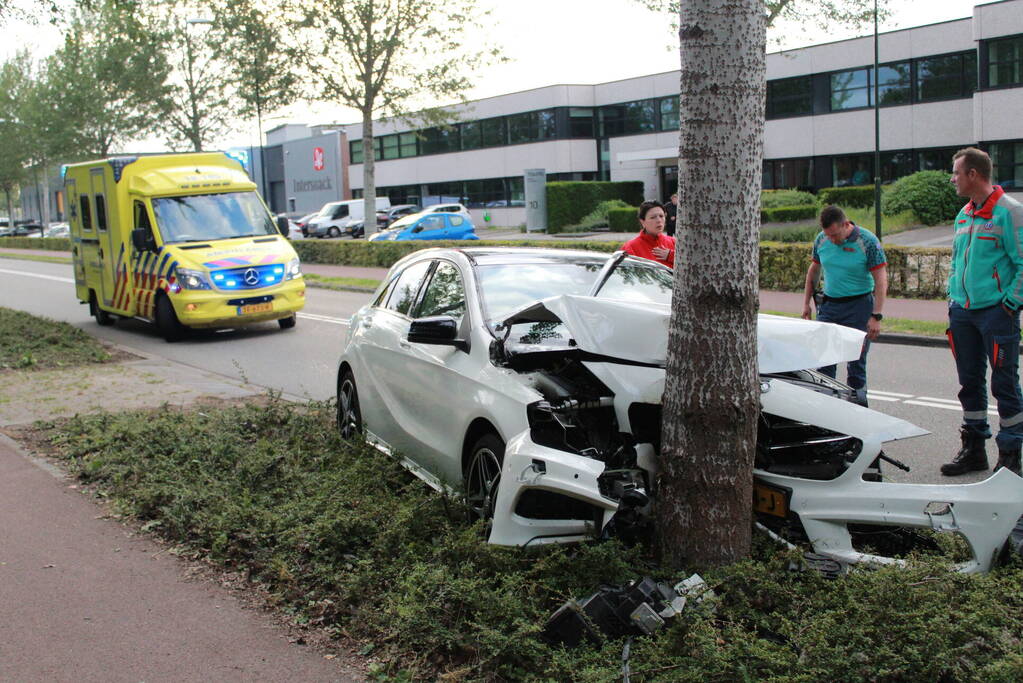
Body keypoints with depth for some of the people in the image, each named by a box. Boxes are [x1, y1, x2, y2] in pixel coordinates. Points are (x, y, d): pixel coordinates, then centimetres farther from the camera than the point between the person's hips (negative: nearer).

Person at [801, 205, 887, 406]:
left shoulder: (868, 242, -12)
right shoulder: (821, 240, 1)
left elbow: (881, 280, -12)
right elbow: (814, 270, 16)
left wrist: (876, 316, -17)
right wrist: (806, 303, 15)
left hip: (858, 305, -4)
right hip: (828, 304, 4)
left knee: (856, 361, 0)